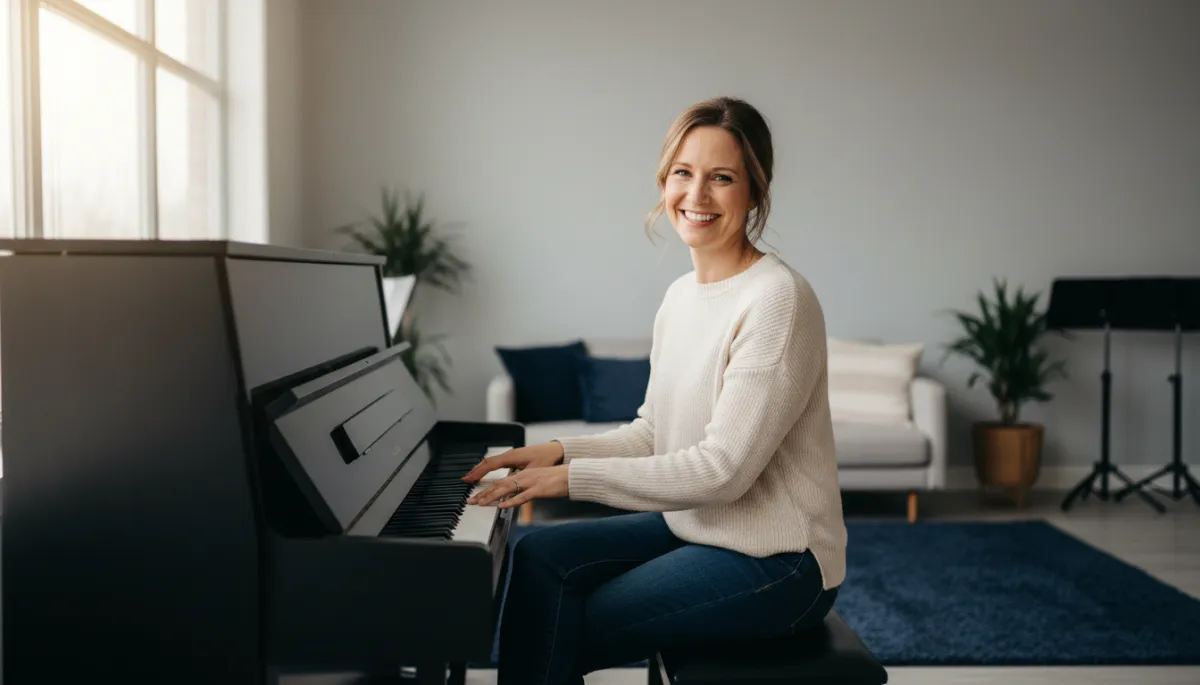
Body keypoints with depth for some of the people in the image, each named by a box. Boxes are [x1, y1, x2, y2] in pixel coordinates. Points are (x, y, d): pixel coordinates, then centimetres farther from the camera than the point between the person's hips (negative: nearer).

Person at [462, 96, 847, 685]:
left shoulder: (777, 299, -20)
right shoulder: (680, 295, 6)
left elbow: (724, 468, -24)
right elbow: (653, 434, 11)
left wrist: (573, 477, -22)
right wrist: (558, 450, -4)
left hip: (777, 562, -8)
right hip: (694, 525, 8)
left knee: (552, 635, -8)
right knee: (537, 556, -6)